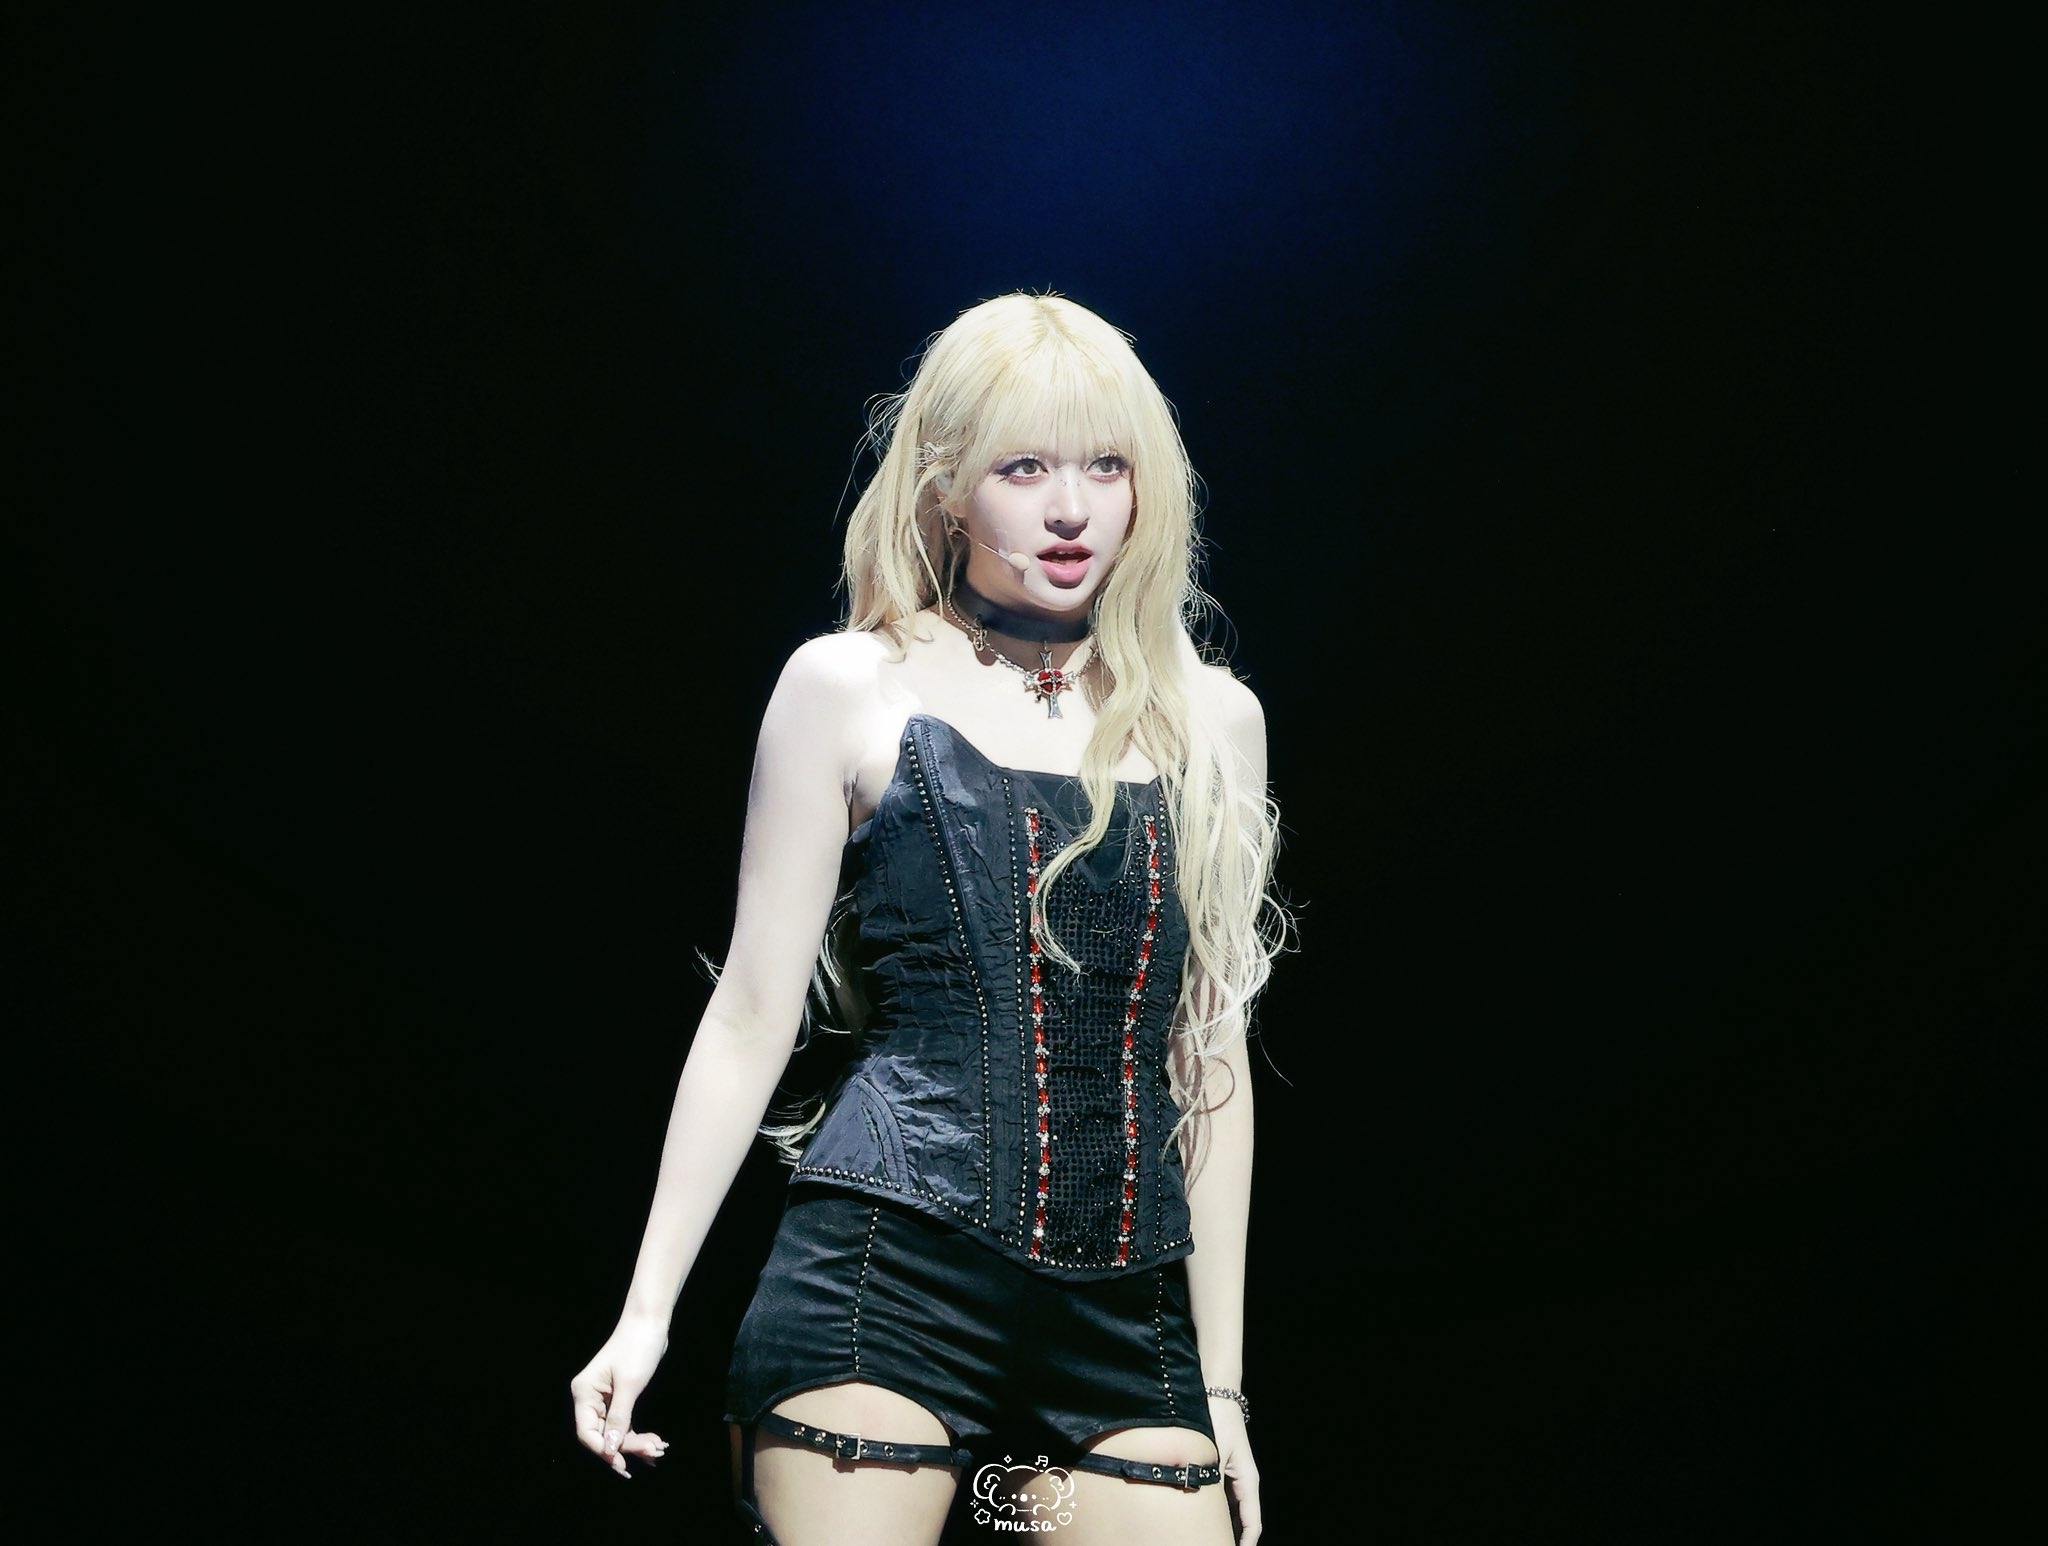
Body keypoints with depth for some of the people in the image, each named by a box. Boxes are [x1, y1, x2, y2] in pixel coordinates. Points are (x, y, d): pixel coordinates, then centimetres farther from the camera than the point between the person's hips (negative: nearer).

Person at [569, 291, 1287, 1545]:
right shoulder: (852, 690, 4)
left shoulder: (1211, 720, 12)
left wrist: (1222, 1384, 13)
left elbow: (1209, 1064, 14)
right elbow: (753, 1015, 5)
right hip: (886, 1268, -3)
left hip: (1130, 1314, 3)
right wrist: (649, 1307, 2)